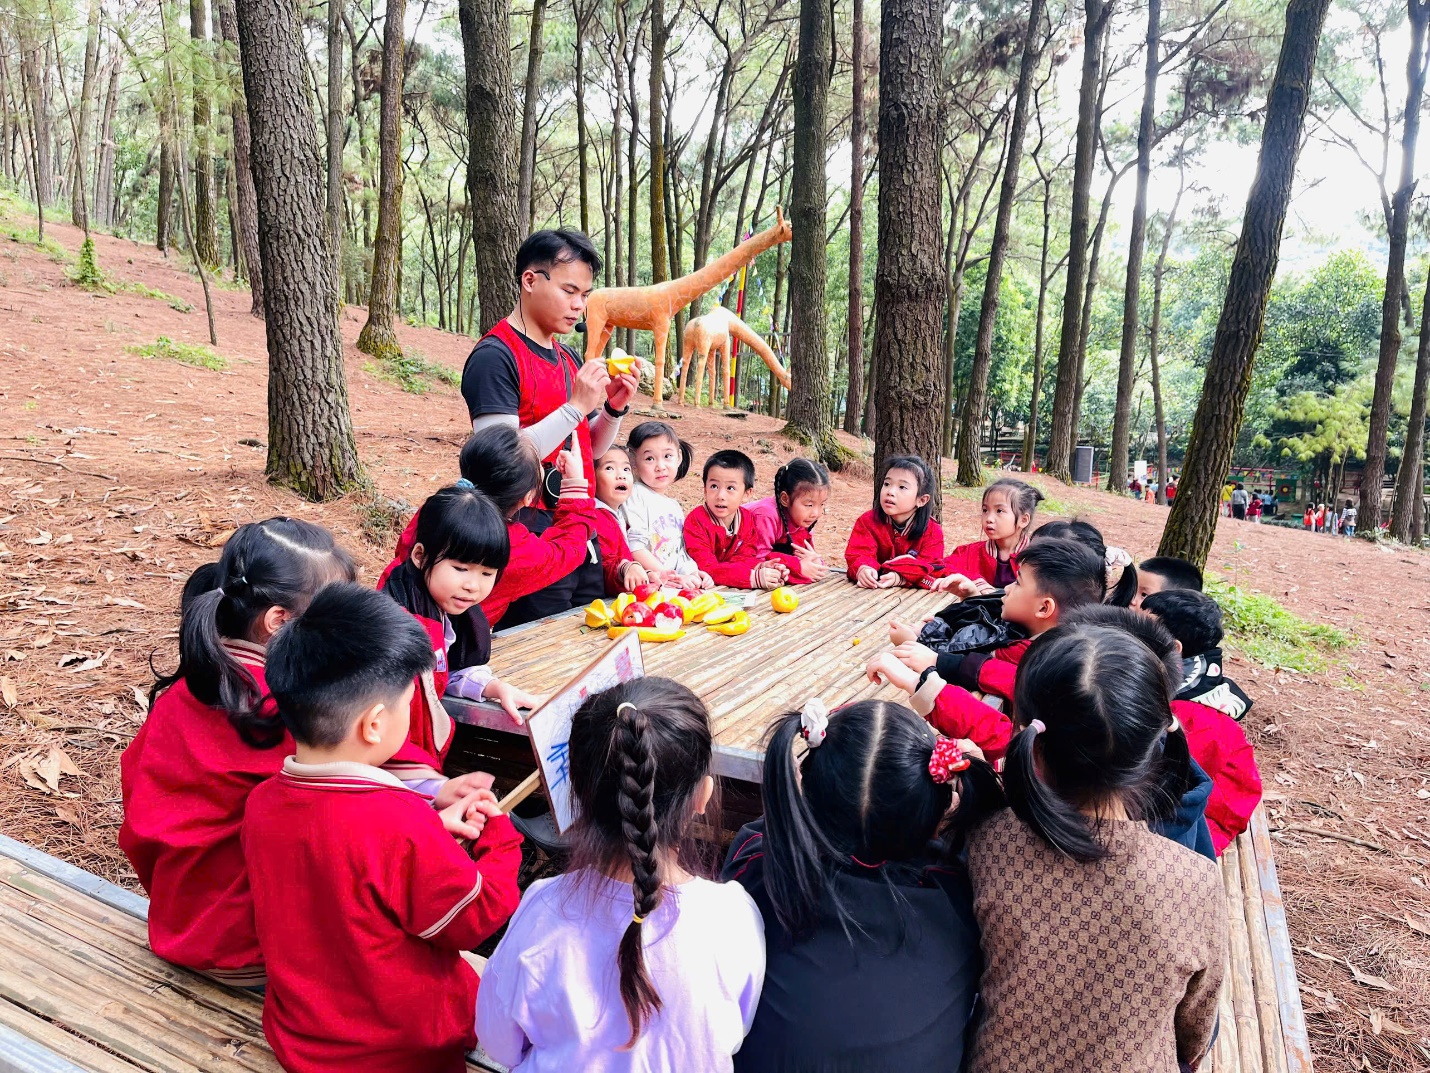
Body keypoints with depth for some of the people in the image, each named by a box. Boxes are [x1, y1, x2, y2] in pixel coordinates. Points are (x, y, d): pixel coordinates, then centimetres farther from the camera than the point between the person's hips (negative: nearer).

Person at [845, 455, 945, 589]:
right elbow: (858, 554, -13)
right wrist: (863, 569, -40)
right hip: (873, 588, 1)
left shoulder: (933, 531, -5)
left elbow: (930, 566, -17)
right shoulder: (868, 521, -2)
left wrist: (899, 577, -38)